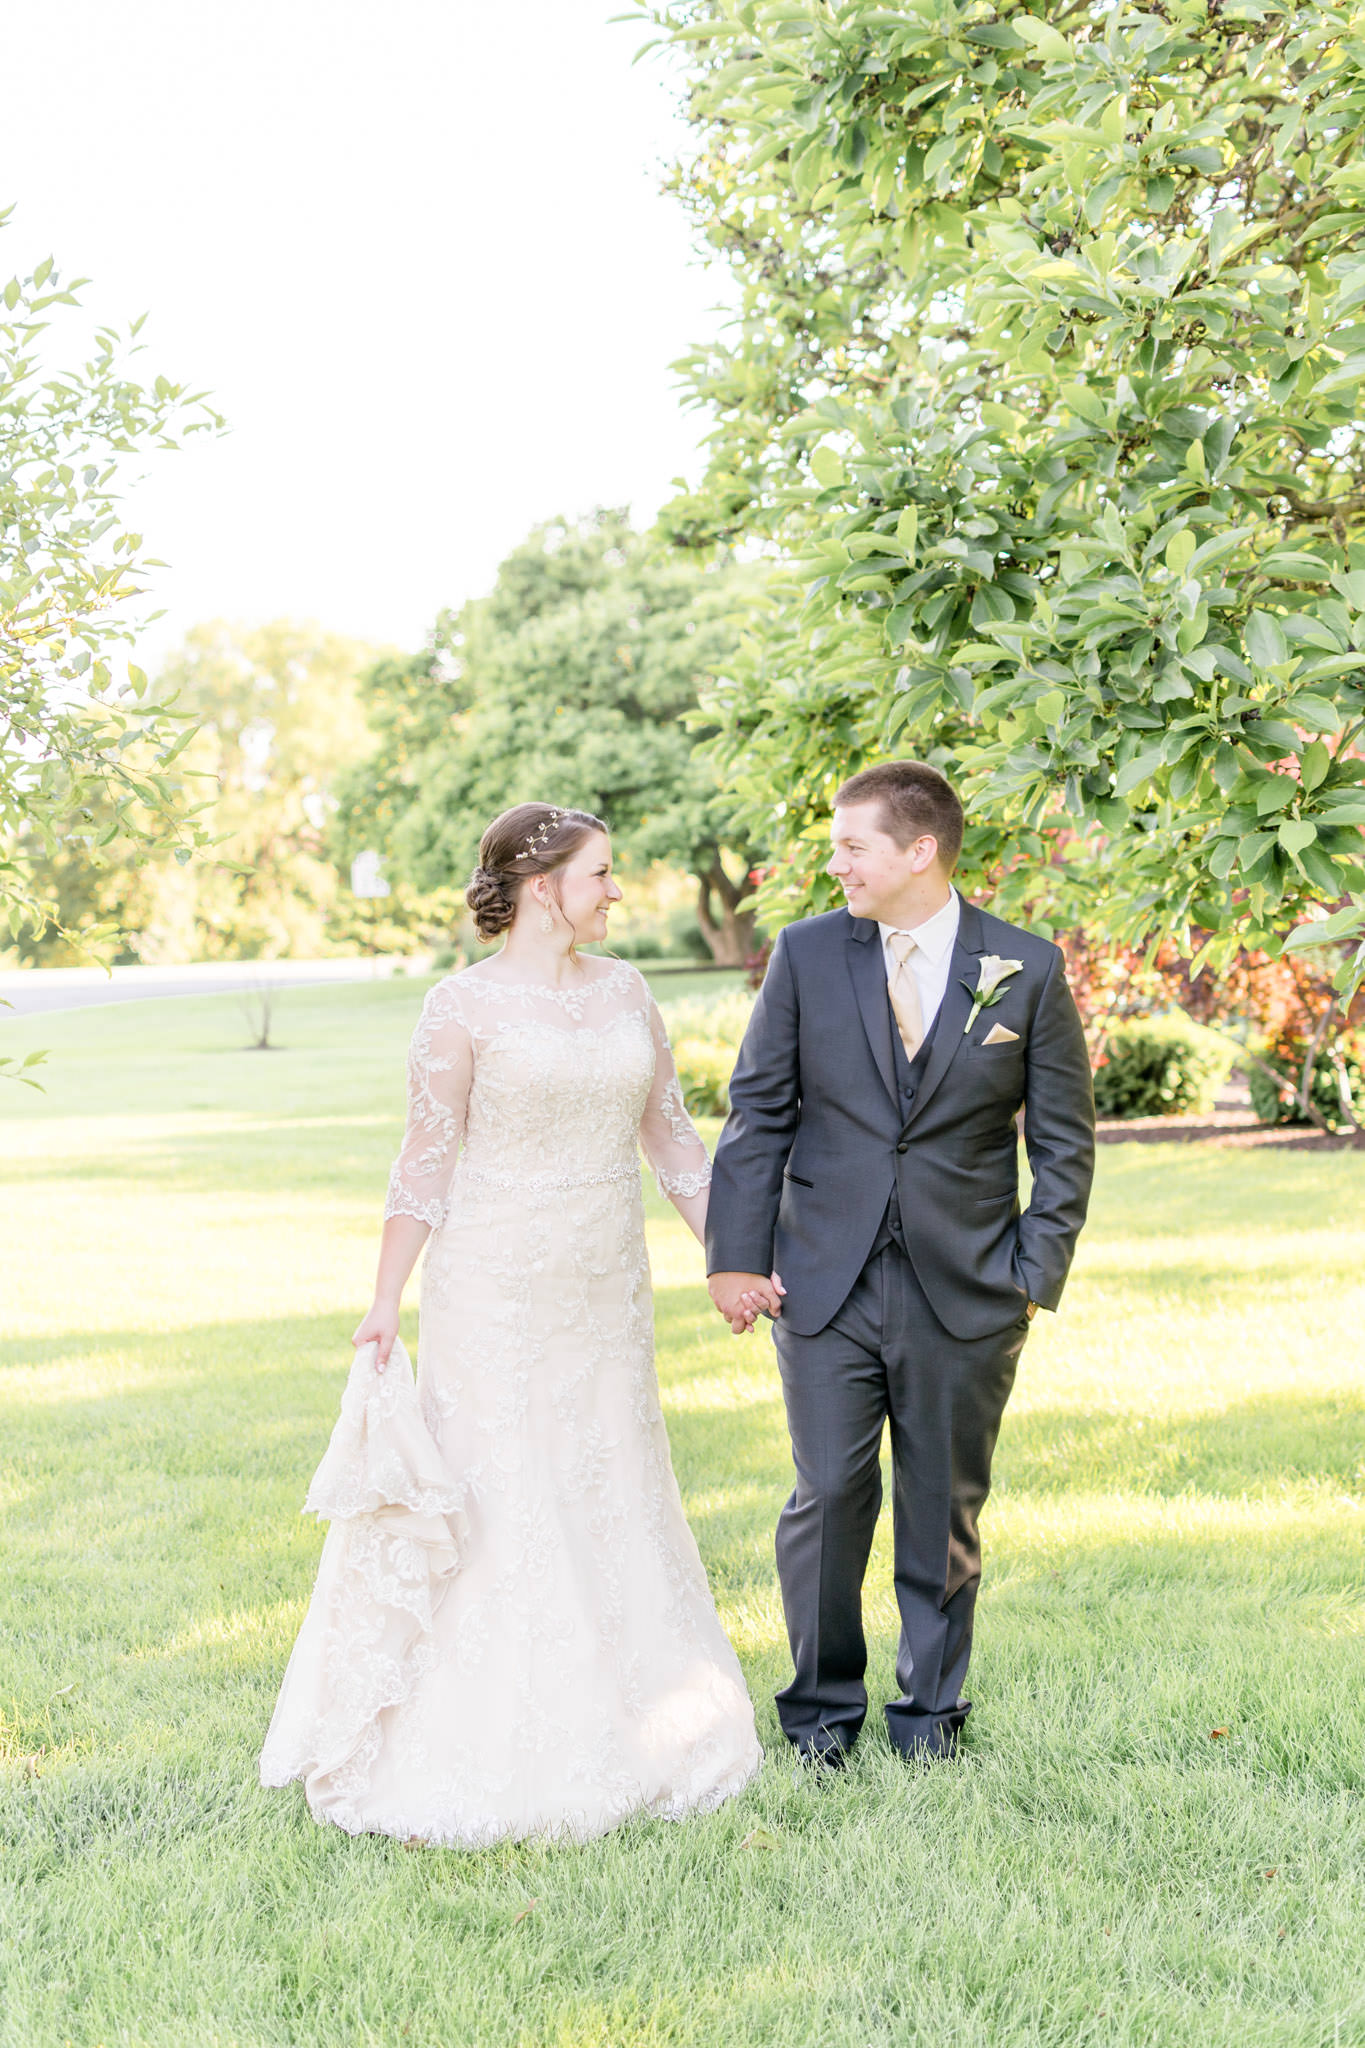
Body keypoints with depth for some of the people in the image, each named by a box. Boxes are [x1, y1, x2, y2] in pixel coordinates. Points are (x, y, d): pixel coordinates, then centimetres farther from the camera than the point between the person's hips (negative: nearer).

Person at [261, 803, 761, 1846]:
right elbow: (428, 1161, -7)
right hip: (495, 1290, -5)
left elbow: (671, 1134, 12)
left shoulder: (624, 990, 7)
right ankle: (488, 1752, 9)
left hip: (607, 1290, 6)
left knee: (615, 1504, 11)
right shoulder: (464, 1006, -9)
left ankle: (611, 1736, 24)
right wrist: (386, 1304, -8)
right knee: (496, 1512, -2)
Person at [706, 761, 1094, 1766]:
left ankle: (932, 1714, 24)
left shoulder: (1028, 968, -1)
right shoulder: (807, 954, 2)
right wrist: (736, 1254, -2)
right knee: (829, 1497, 0)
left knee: (946, 1512, 8)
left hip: (966, 1295, 0)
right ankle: (823, 1708, 18)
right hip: (826, 1281, 1)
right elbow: (758, 1113, 4)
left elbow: (1064, 1140, 3)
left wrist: (1038, 1272, -3)